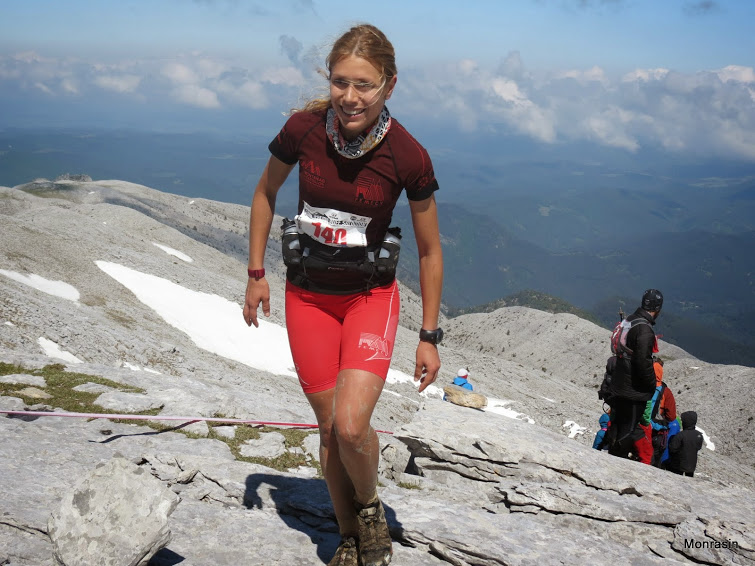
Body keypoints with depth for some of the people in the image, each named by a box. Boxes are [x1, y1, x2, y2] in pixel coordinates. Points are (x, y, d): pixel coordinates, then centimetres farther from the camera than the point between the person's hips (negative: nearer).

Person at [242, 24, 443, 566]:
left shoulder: (408, 156, -17)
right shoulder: (303, 128, -13)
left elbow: (430, 250, -5)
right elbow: (266, 193, 7)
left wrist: (430, 335, -3)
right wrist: (256, 272, 7)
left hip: (370, 296, -2)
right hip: (308, 296, 2)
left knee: (352, 426, -19)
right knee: (330, 429, 7)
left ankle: (371, 507, 15)